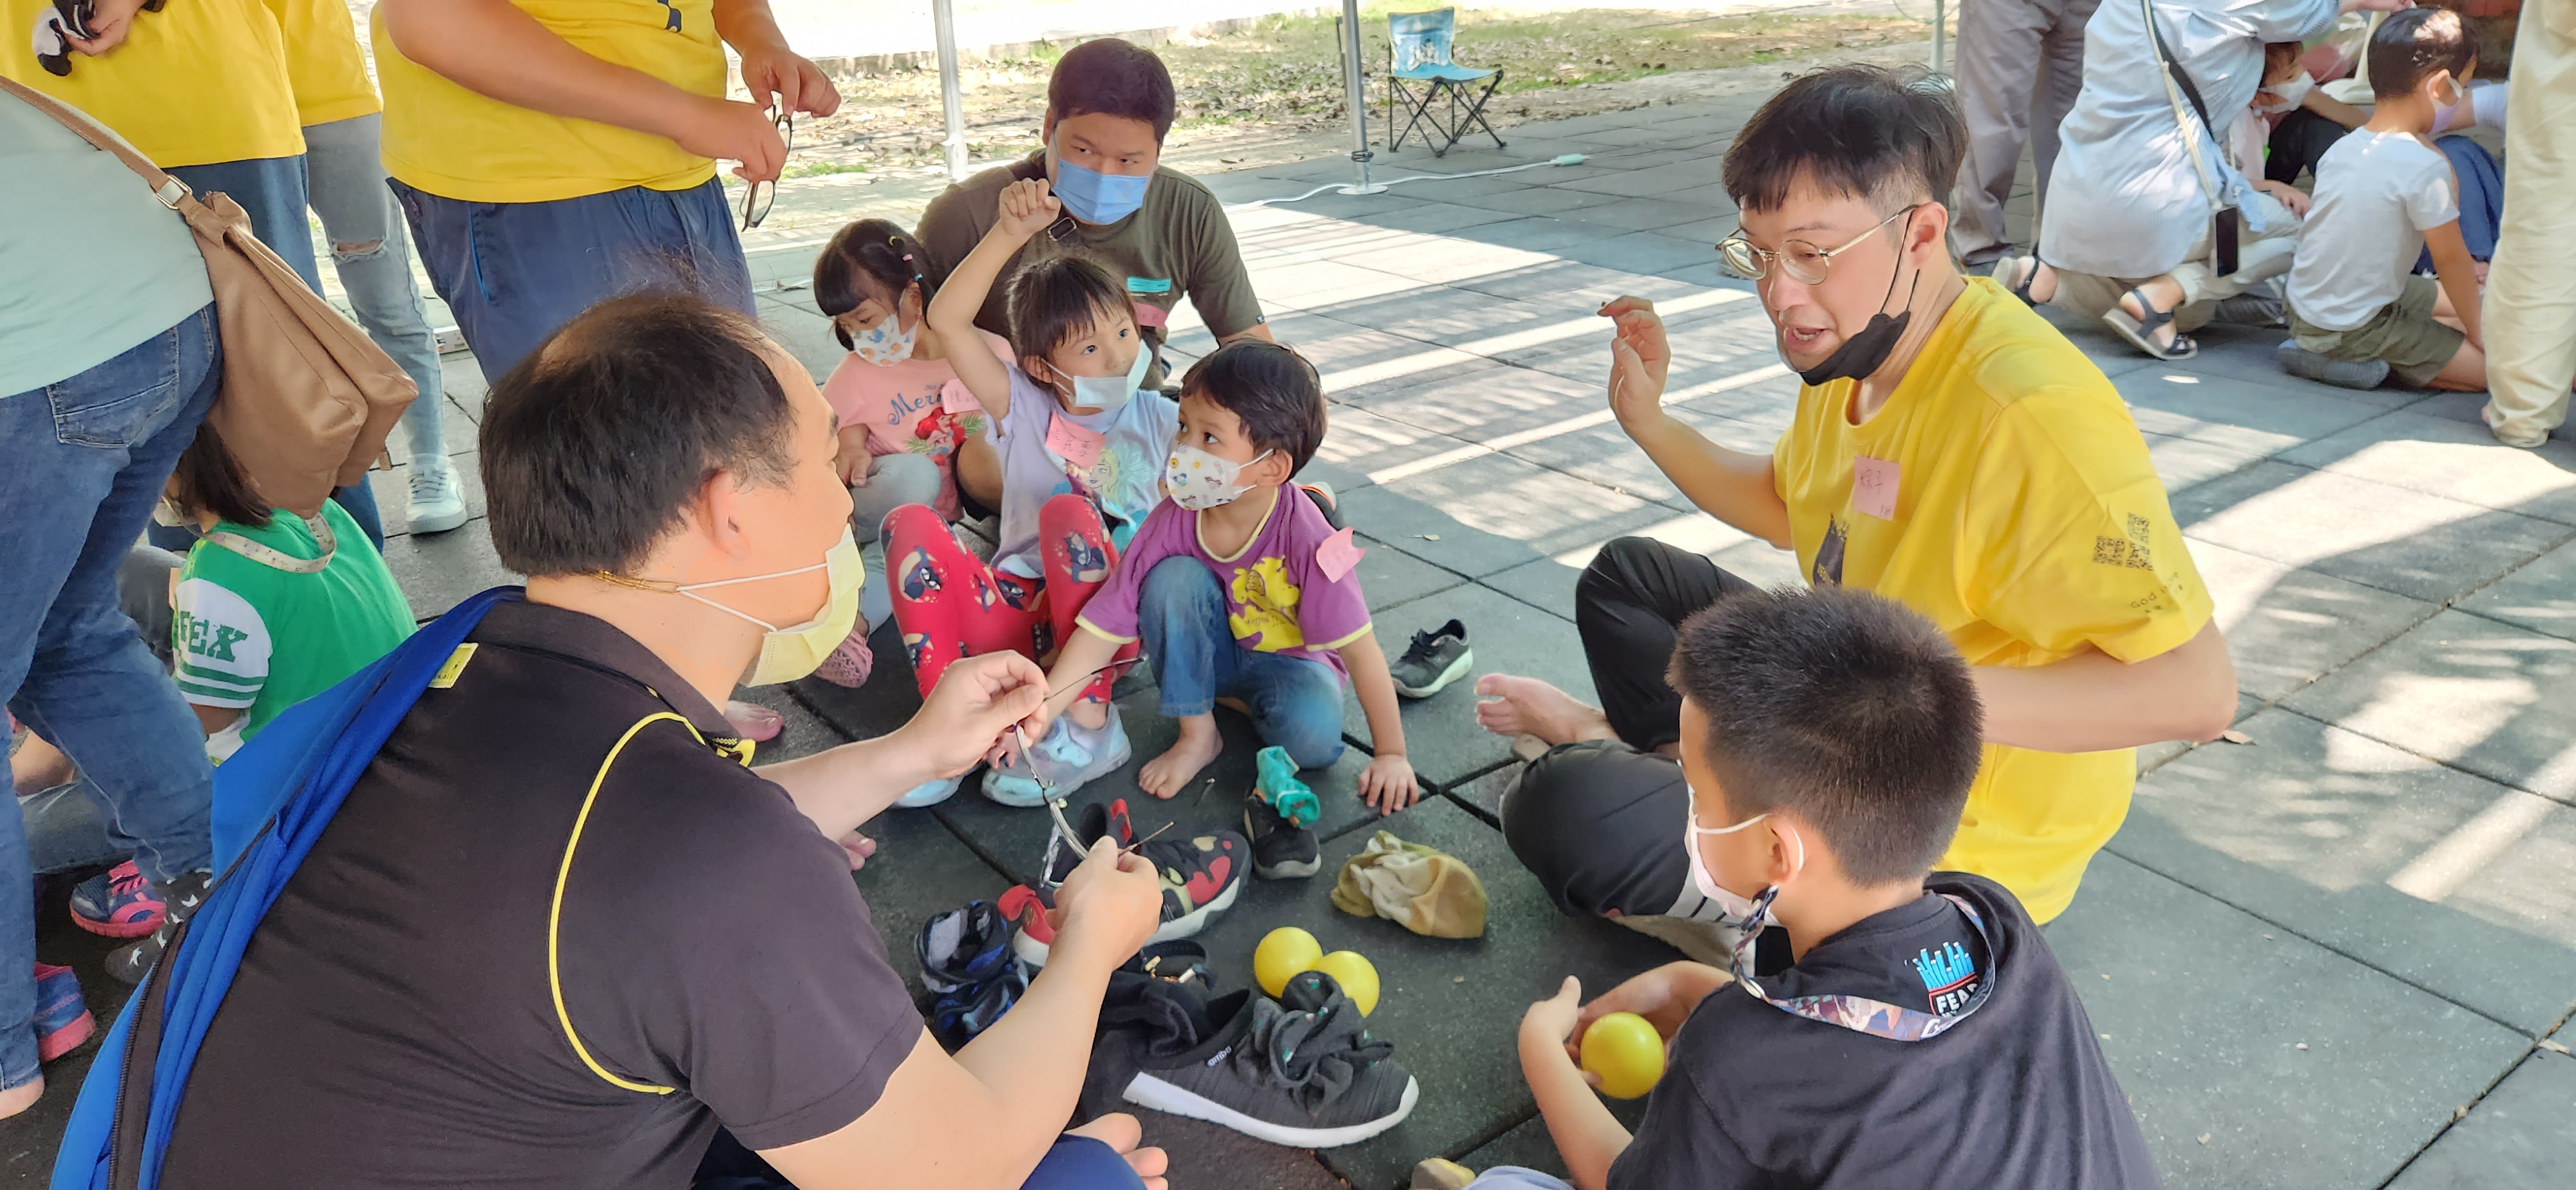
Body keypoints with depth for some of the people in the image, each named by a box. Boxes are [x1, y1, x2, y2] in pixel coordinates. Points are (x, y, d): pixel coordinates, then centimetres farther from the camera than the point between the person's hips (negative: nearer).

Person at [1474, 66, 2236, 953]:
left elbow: (2197, 688, -36)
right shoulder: (1853, 348, -2)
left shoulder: (2026, 413, -33)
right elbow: (1782, 508, 16)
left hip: (1952, 842, -9)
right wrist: (1647, 419, 1)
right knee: (1626, 574, 22)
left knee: (1566, 815, -22)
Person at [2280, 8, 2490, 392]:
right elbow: (2451, 257, -12)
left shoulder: (2341, 148, 3)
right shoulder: (2426, 165, -20)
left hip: (2305, 304, 9)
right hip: (2352, 326, -9)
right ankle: (2355, 357, -9)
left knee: (2454, 301, 24)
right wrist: (2478, 331, 2)